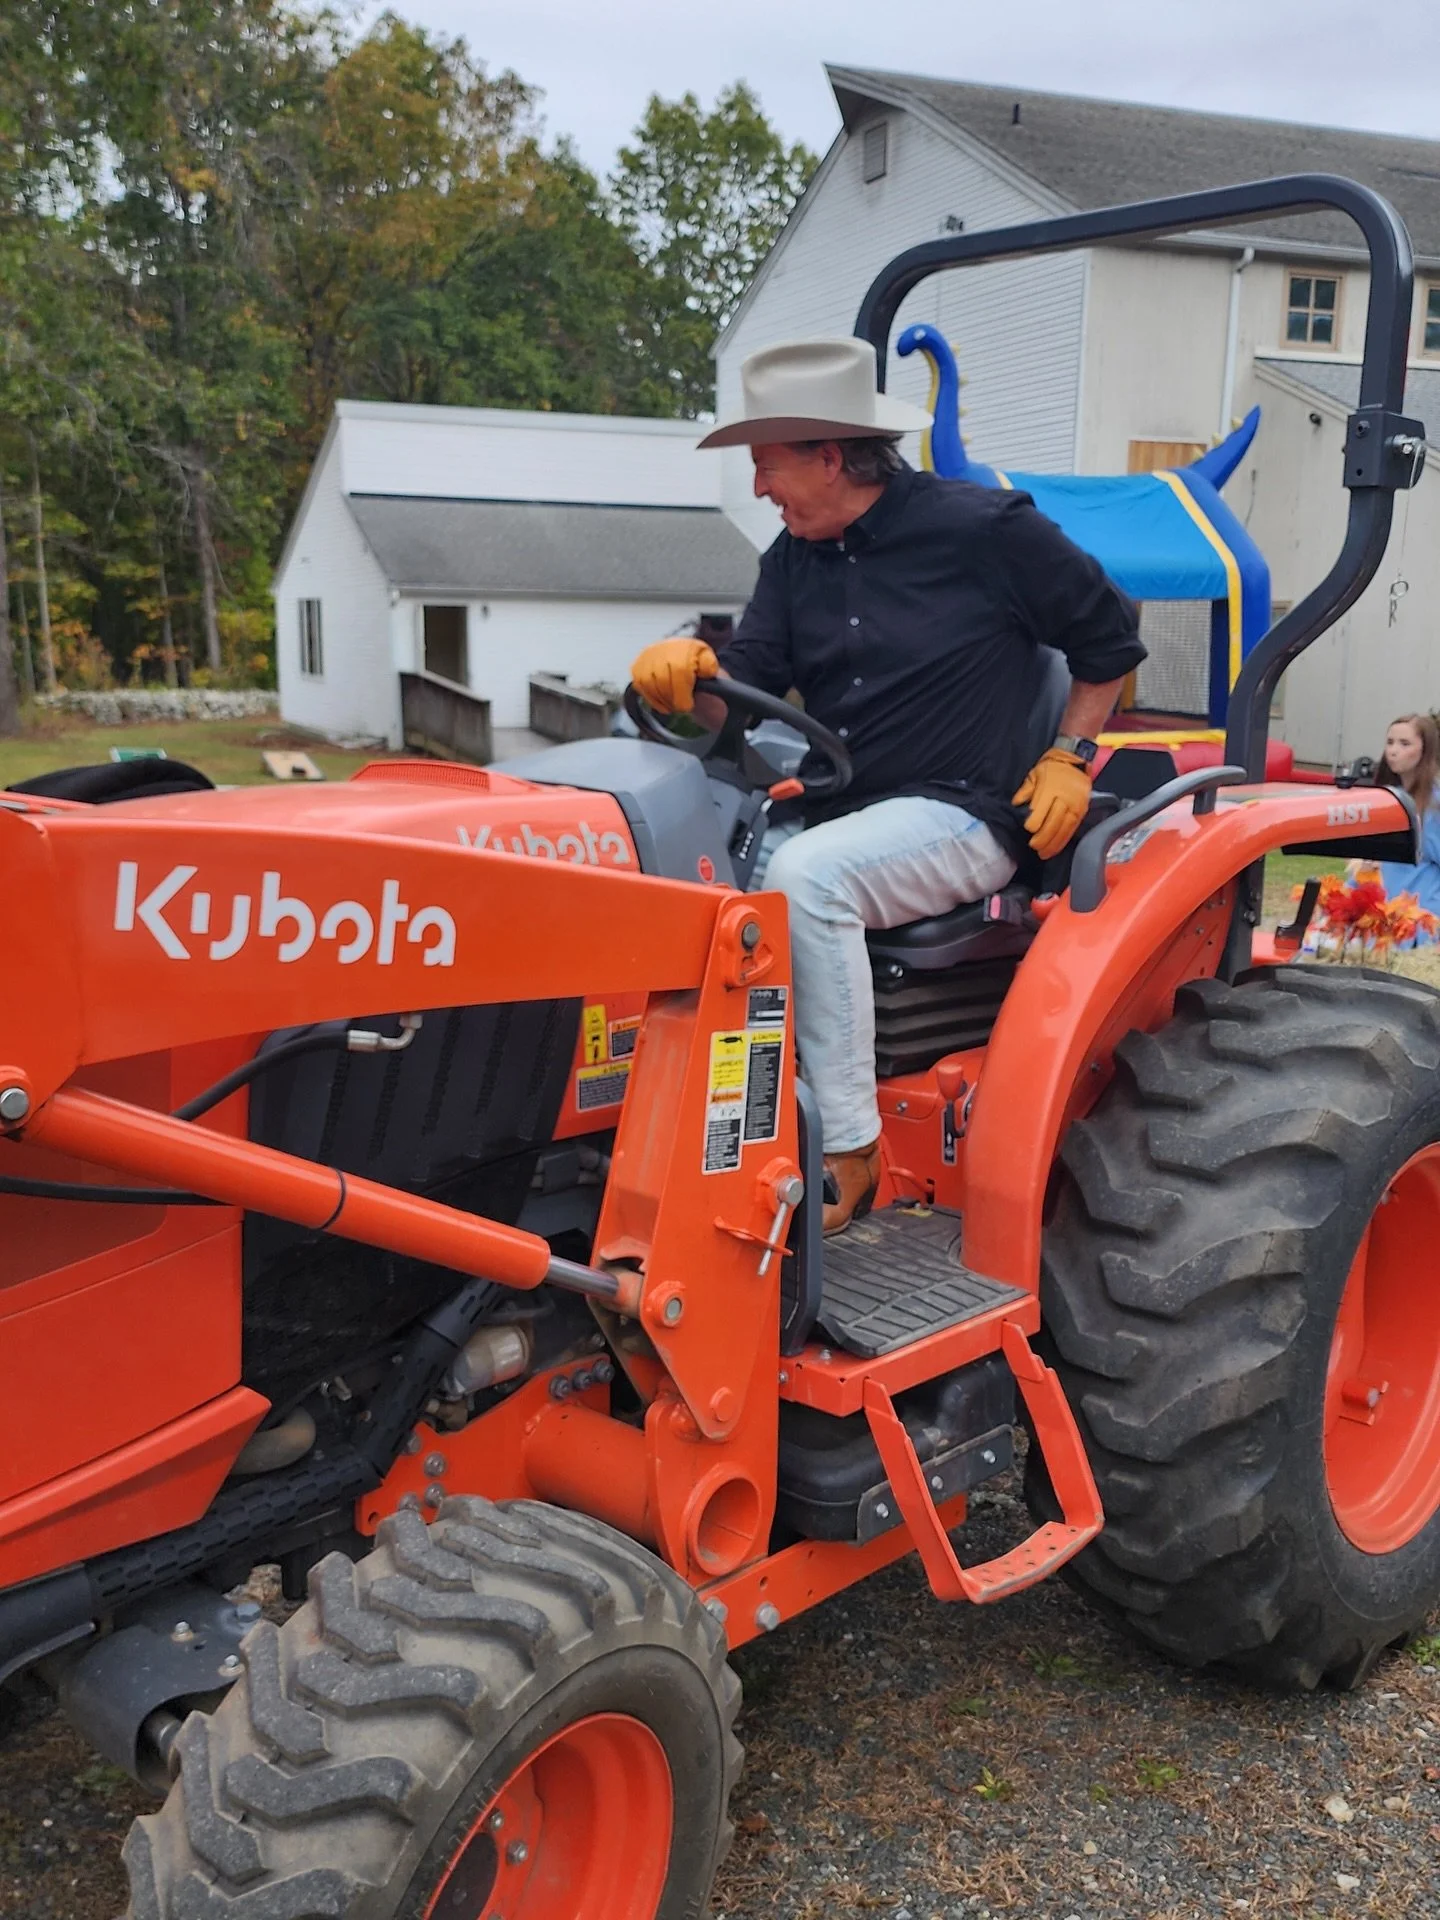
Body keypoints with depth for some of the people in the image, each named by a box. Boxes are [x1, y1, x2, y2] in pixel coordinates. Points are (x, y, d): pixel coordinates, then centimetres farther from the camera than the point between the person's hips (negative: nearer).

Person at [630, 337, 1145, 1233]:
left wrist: (1070, 758, -2)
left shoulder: (983, 529, -6)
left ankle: (849, 1153, -26)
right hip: (838, 814, 7)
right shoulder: (797, 559, 12)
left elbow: (1111, 639, 4)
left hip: (960, 816, -7)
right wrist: (690, 673, -20)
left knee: (804, 876, -34)